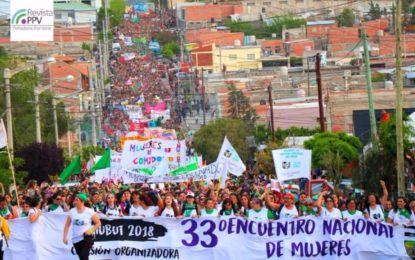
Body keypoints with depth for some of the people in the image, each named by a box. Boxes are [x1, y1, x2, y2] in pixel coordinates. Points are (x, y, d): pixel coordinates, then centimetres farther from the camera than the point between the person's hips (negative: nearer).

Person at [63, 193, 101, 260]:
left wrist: (91, 230, -12)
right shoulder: (72, 211, 2)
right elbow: (67, 225, 5)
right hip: (75, 239, 4)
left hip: (86, 238, -4)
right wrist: (65, 237, -2)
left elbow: (98, 223, 1)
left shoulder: (90, 212, -7)